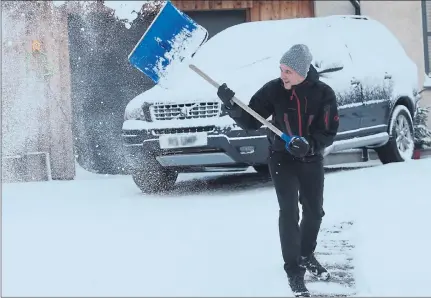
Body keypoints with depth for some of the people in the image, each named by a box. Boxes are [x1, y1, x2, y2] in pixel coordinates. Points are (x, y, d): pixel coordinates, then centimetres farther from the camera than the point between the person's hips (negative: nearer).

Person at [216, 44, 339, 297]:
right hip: (281, 158, -2)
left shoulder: (324, 93, -17)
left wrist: (309, 144, -34)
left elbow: (329, 132, -15)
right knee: (289, 212, -10)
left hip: (312, 159, 2)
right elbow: (250, 122, -13)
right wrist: (232, 106, -31)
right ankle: (294, 270, -2)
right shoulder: (274, 90, -17)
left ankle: (307, 256, 39)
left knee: (315, 211, 15)